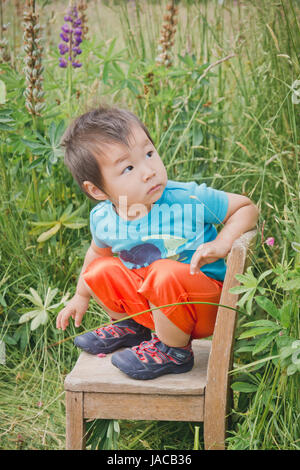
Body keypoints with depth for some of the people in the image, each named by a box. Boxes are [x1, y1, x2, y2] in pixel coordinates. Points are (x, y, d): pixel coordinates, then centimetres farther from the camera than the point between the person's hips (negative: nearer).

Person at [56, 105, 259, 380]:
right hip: (147, 300, 5)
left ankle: (174, 351, -9)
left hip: (204, 305, -5)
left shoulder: (189, 200, -22)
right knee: (100, 270, -1)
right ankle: (130, 326, 25)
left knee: (167, 273, -34)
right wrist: (82, 296, 28)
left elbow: (247, 208, -10)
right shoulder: (102, 220, -8)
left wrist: (221, 244, -26)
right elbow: (99, 251, 17)